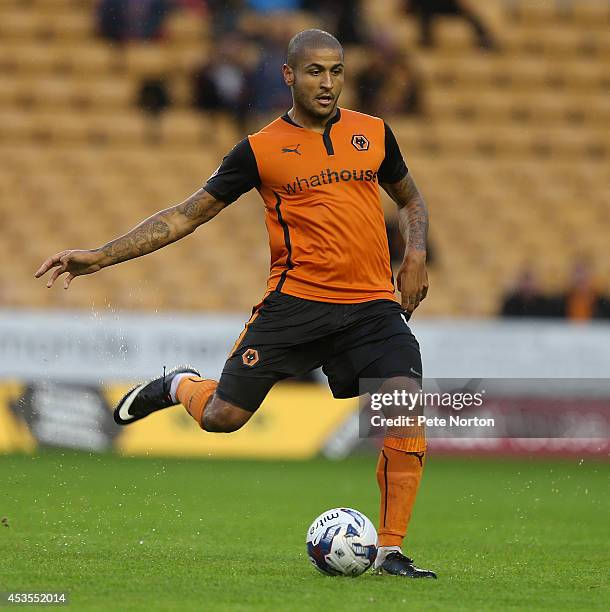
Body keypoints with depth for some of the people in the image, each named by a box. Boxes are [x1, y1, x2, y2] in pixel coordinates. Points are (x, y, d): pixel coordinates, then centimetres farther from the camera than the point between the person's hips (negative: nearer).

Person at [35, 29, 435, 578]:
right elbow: (188, 214, 5)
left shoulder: (373, 133, 11)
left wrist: (416, 255, 7)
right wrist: (102, 256, -1)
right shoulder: (261, 149, 2)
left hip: (373, 306, 2)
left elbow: (411, 199, 28)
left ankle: (391, 552, -6)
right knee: (222, 417, -7)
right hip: (295, 301, -2)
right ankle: (180, 386, 32)